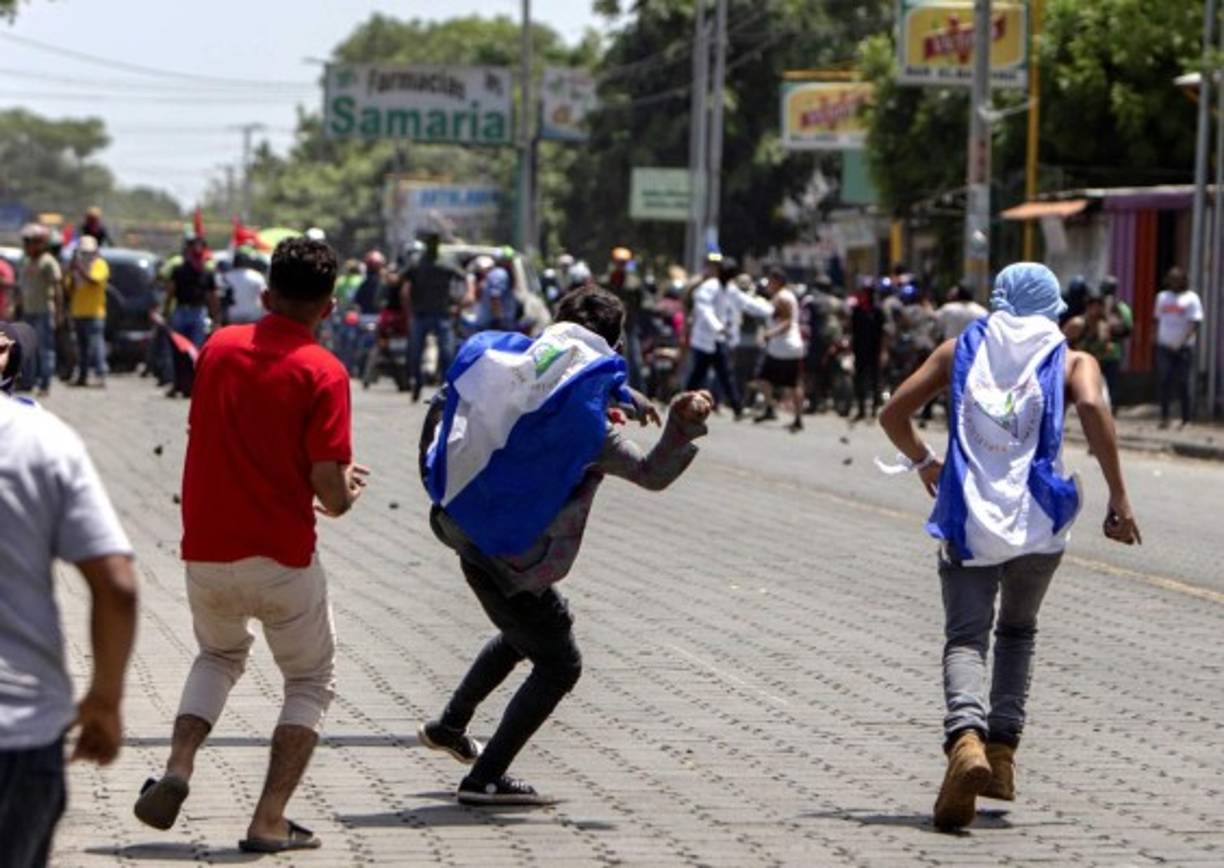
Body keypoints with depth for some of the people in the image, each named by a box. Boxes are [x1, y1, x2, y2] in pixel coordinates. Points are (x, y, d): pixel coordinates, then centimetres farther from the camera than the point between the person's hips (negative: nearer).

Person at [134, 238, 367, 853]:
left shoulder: (218, 348, 4)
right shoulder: (322, 372, -12)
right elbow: (330, 492, -18)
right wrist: (348, 487, 8)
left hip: (204, 553, 5)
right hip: (282, 559, -4)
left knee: (220, 654, 30)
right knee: (311, 681, 16)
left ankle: (177, 769, 7)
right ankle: (269, 821, 4)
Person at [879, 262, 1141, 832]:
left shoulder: (961, 350, 15)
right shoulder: (1072, 361, 11)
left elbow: (894, 414, 11)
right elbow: (1092, 406, -12)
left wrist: (923, 463, 29)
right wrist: (1119, 498, -11)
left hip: (967, 518, -1)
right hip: (1039, 520, 1)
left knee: (965, 637, -7)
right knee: (1018, 631, 22)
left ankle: (966, 738, -34)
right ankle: (1003, 747, 11)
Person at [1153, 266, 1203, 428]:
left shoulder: (1191, 298, -1)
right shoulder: (1162, 296, 15)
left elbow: (1195, 323, -8)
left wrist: (1183, 341, -17)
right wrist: (1156, 338, 7)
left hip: (1183, 348, -4)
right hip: (1165, 346, 4)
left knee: (1185, 384, -2)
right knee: (1165, 382, -1)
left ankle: (1186, 420, 2)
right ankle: (1164, 417, 2)